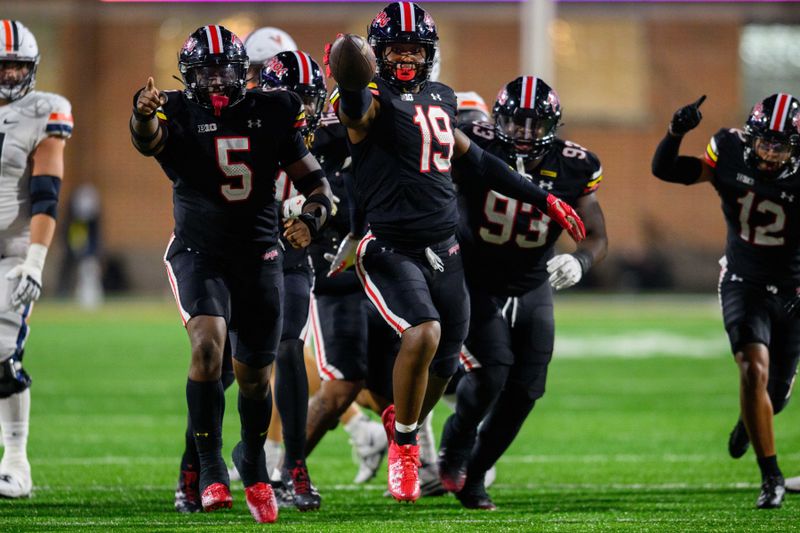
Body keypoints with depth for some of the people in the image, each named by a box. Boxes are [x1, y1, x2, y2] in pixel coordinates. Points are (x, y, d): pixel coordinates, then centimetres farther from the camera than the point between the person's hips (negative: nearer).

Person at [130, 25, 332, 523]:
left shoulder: (271, 113, 1)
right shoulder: (180, 115, -7)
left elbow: (316, 182, 5)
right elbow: (148, 139, -32)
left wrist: (311, 218, -16)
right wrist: (144, 113, -55)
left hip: (258, 256, 3)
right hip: (200, 252, -3)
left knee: (255, 374, 10)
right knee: (209, 343, -27)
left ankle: (254, 462, 37)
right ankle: (211, 468, -21)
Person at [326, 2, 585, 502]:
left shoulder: (440, 99, 13)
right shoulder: (375, 100, -8)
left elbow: (474, 159, 25)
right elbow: (358, 111, -33)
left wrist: (542, 198, 28)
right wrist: (351, 90, -56)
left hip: (444, 252, 7)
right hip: (390, 249, -7)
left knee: (444, 363, 10)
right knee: (424, 333, -27)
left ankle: (402, 421, 41)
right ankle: (404, 444, -6)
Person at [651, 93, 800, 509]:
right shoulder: (731, 153, -12)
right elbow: (665, 170, -7)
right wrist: (676, 133, -26)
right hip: (743, 283, 0)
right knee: (754, 369, -23)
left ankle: (750, 422, 51)